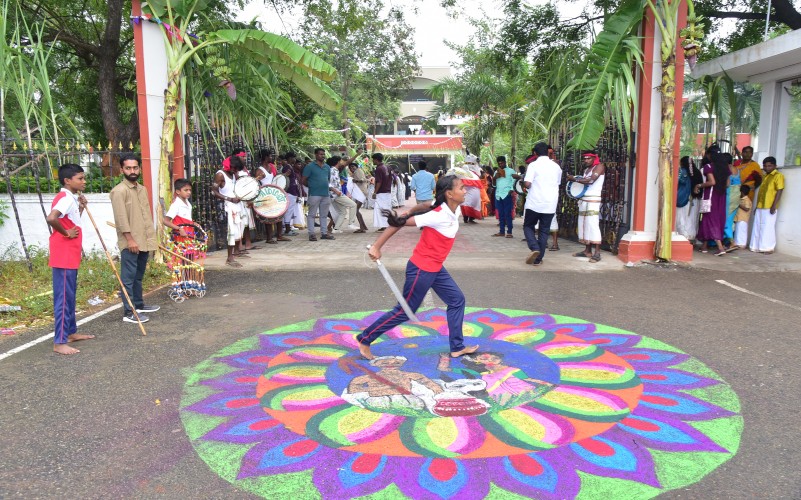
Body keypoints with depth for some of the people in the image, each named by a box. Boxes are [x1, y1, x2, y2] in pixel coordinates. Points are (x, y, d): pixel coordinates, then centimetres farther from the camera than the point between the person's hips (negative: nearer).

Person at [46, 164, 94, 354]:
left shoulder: (71, 198, 13)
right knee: (63, 298, -6)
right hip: (63, 256, -10)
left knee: (70, 296, 18)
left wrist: (81, 208, 11)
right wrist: (66, 233, -20)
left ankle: (71, 332, 29)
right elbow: (51, 218, -34)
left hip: (70, 256, 10)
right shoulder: (65, 197, -17)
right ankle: (59, 342, -2)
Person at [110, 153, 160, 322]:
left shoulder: (142, 189, 14)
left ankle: (139, 305, 31)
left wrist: (151, 238, 16)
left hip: (144, 241, 8)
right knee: (128, 277, -4)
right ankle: (128, 313, -1)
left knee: (138, 276, 19)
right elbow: (121, 218, -15)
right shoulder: (119, 191, -11)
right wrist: (130, 239, -18)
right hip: (130, 243, -8)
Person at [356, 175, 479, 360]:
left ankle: (457, 347, 21)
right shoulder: (438, 216, -27)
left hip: (436, 268, 9)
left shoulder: (456, 210, -2)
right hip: (420, 269, -9)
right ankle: (364, 339, 15)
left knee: (457, 300, 11)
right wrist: (376, 246, -22)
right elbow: (400, 223, -24)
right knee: (404, 312, 2)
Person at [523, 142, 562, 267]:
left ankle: (534, 248, -11)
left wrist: (530, 187, 6)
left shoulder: (533, 165, -7)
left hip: (535, 203, -4)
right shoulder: (556, 166, 9)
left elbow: (527, 184, -16)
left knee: (528, 226, 13)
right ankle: (538, 259, 11)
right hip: (550, 204, 4)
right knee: (544, 231, 10)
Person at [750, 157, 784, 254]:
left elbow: (779, 191, -11)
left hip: (769, 207, -8)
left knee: (768, 228, -6)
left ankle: (768, 248, -1)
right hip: (760, 207, 8)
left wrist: (774, 206, -18)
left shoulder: (778, 176, -4)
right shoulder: (765, 176, 20)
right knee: (757, 227, 8)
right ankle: (756, 246, 14)